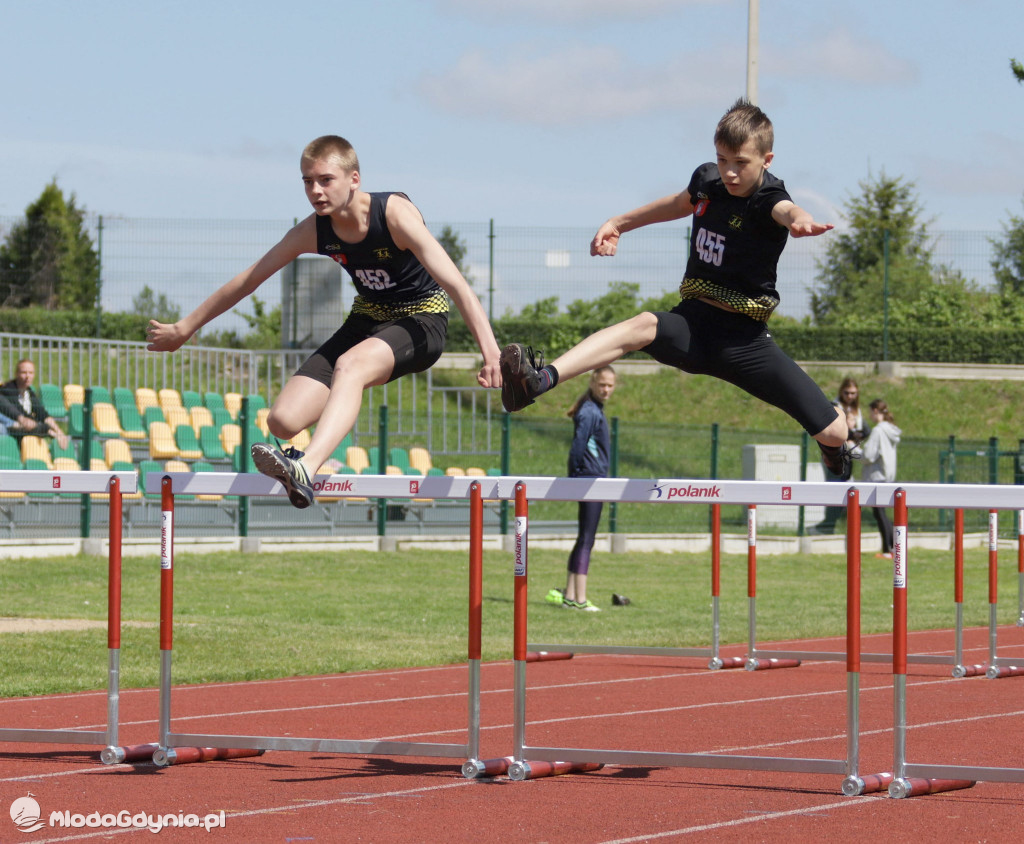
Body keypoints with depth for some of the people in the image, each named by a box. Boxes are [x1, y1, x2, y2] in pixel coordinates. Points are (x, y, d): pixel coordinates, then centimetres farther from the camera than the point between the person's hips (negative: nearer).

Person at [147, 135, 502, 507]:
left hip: (421, 320, -5)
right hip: (367, 319, 5)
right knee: (283, 421, -13)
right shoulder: (312, 232, -10)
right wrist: (184, 328, 10)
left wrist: (491, 354, -43)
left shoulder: (395, 214, -24)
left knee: (349, 366, -39)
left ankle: (306, 469, -56)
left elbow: (456, 284, -32)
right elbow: (248, 280, 3)